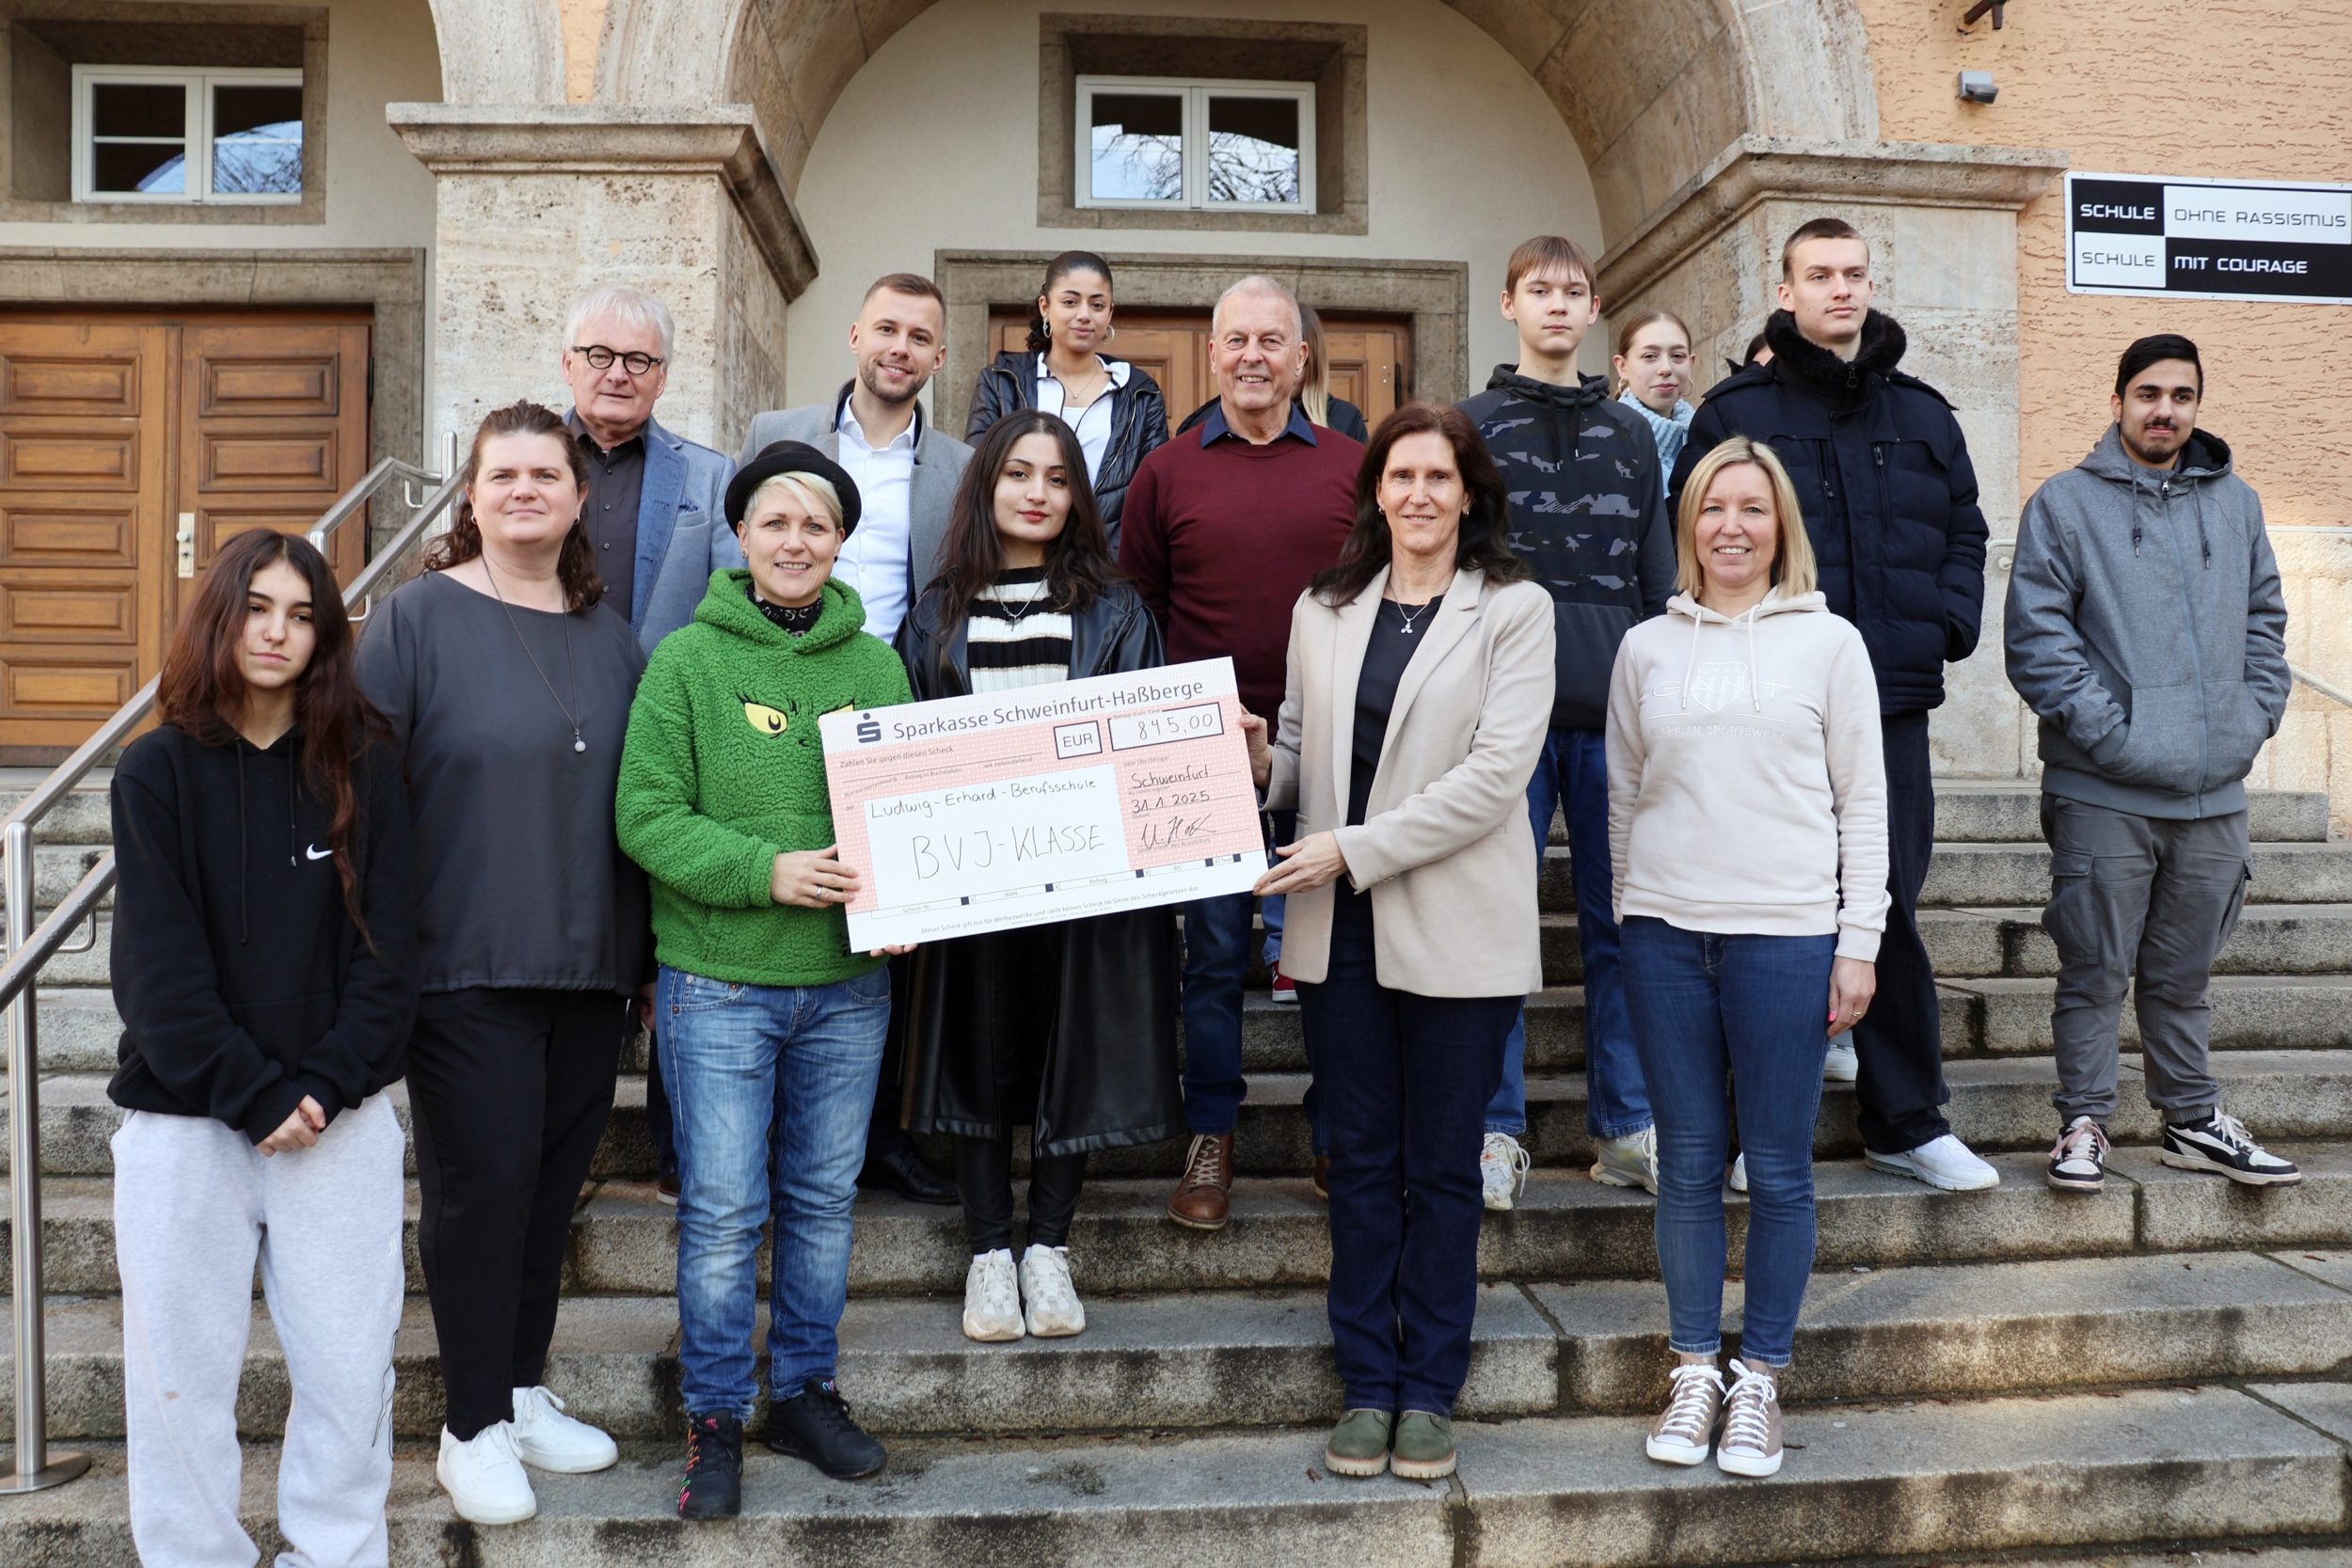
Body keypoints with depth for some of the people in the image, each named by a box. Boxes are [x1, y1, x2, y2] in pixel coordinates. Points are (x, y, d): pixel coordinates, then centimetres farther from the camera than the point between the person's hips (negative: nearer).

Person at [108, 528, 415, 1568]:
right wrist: (256, 1097, -12)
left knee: (350, 1370, 5)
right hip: (185, 1124, 0)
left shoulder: (362, 768, 3)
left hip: (341, 1121, 1)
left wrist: (322, 1086, -11)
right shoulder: (158, 772, 0)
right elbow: (159, 965, -6)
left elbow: (388, 947, -1)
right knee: (182, 1374, 7)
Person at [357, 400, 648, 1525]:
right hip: (464, 964, -4)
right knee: (482, 1186, 2)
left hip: (590, 968, 5)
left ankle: (523, 1392, 31)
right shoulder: (417, 617, -4)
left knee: (552, 1185, 13)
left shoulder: (609, 633, 10)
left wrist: (643, 952, 12)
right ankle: (474, 1429, 18)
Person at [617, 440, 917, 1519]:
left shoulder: (876, 666, 6)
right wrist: (767, 871, -20)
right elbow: (646, 816, -8)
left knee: (824, 1200, 14)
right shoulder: (687, 660, -4)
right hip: (720, 982, -3)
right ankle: (715, 1419, 22)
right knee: (722, 1213, 4)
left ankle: (806, 1393, 32)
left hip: (849, 984, 4)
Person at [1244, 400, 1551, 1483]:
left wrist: (1355, 848, -17)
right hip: (1339, 927, 3)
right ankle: (1366, 1384, 23)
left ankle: (1429, 1391, 22)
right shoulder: (1323, 610, 11)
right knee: (1361, 1160, 11)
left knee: (1443, 1168, 8)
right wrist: (1259, 764, -8)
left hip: (1456, 926, -3)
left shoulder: (1514, 610, -2)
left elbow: (1496, 772, -12)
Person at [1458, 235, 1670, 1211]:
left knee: (1623, 920, 6)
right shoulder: (1471, 426, 8)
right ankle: (1497, 1132, 8)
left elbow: (1661, 578, 15)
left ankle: (1626, 1127, 16)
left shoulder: (1631, 437, 17)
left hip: (1617, 713, 3)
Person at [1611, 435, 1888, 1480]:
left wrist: (1859, 942, -2)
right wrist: (1629, 920, 9)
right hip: (1666, 932, 2)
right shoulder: (1647, 647, 9)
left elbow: (1863, 804, 3)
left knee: (1778, 1167, 5)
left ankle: (1760, 1380, 19)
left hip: (1788, 934, -2)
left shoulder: (1828, 642, 3)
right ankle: (1694, 1370, 21)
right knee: (1688, 1161, 8)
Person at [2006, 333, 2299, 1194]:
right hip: (2104, 791, -4)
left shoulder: (2236, 502, 14)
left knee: (2185, 972, 15)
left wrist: (2257, 715, 4)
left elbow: (2265, 617, 18)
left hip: (2215, 792, 4)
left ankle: (2192, 1117, 27)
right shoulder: (2066, 503, -1)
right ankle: (2083, 1121, 14)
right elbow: (2036, 635, -8)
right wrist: (2105, 727, -15)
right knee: (2094, 970, 2)